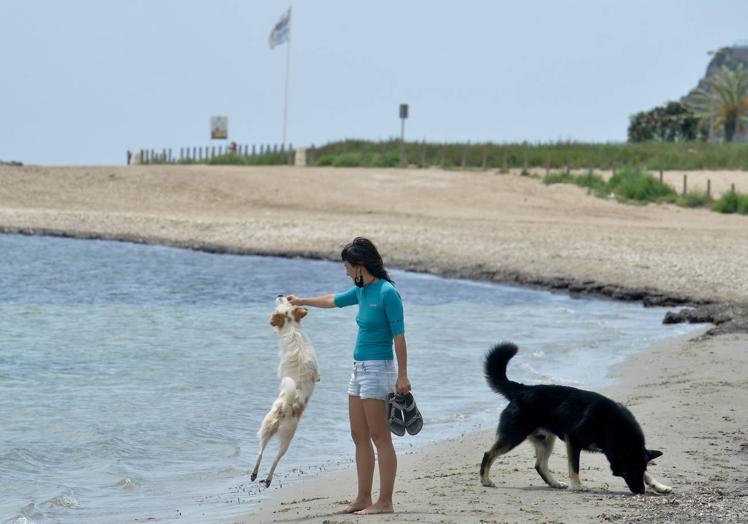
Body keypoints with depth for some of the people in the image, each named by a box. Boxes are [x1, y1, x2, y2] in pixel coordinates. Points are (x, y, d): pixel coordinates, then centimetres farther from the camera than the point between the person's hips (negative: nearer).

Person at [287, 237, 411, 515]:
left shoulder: (387, 293, -15)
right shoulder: (362, 291, 11)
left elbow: (399, 336, -16)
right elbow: (334, 300, 30)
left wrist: (402, 376, -19)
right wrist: (302, 301, 43)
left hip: (377, 369, -9)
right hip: (360, 368, 9)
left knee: (380, 437, -7)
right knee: (359, 436, 10)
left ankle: (385, 501, -5)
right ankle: (363, 498, 15)